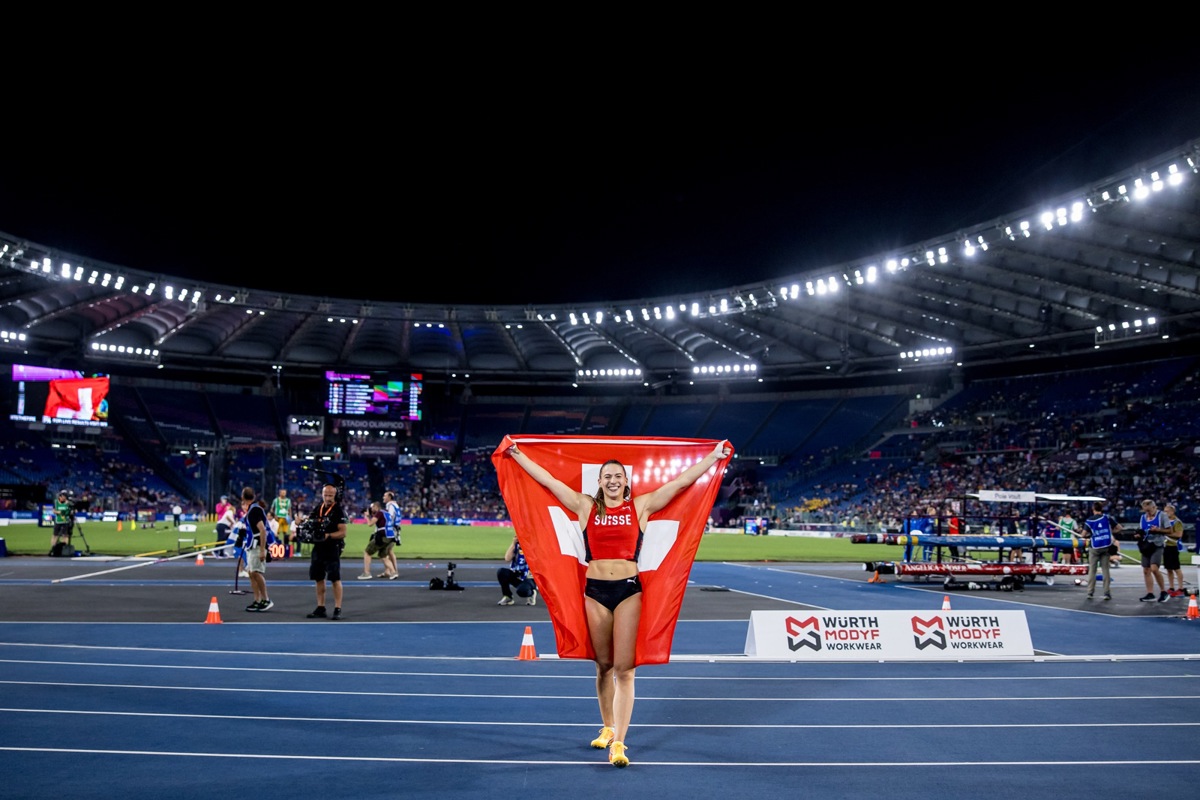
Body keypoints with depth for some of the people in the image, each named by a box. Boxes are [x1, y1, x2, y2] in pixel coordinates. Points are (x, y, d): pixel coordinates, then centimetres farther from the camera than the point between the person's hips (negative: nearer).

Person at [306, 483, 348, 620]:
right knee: (319, 579, 11)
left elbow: (342, 532, -12)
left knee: (335, 579, -5)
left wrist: (328, 536, -24)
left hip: (332, 549, -7)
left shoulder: (338, 511, -8)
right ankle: (320, 608, 20)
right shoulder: (317, 510, 11)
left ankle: (338, 609, 0)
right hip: (318, 548, 7)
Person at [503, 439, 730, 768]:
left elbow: (682, 480, 2)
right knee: (603, 666, 14)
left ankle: (619, 742, -1)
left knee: (624, 669, -4)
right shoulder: (586, 506, 6)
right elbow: (547, 478, 6)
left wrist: (715, 456, -1)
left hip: (629, 589, -1)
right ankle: (607, 728, 31)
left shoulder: (641, 506, 4)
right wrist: (517, 455, 6)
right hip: (595, 590, 2)